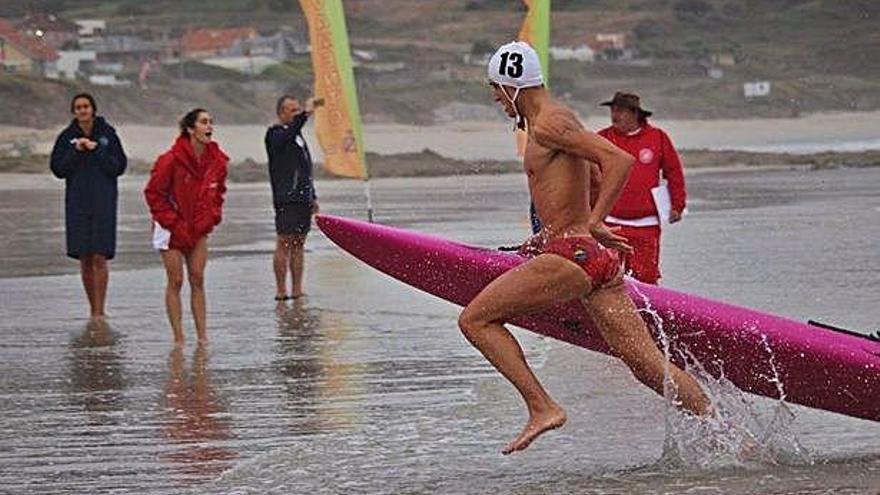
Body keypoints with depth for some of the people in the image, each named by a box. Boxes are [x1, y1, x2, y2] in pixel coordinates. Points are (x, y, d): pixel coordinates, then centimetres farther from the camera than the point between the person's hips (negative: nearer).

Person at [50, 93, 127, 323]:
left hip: (103, 202, -3)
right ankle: (92, 309, 15)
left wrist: (96, 150, -14)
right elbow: (57, 168, 1)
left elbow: (119, 166, -4)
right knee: (84, 259, 5)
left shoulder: (107, 134, 0)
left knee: (99, 258, -9)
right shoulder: (67, 137, 6)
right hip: (77, 202, 3)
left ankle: (100, 311, -8)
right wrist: (75, 151, -12)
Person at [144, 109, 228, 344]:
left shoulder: (217, 160, -3)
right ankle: (178, 338, 0)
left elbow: (218, 191, 14)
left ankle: (202, 336, 4)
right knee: (176, 281, -2)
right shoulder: (172, 160, -19)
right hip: (172, 229, -4)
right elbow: (153, 193, -12)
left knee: (198, 280, 3)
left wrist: (212, 217, -1)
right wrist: (173, 222, -13)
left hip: (199, 230, 5)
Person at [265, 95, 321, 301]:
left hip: (303, 199, 8)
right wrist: (306, 113, -35)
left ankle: (297, 291, 9)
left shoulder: (297, 135, 21)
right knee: (284, 243, -7)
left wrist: (313, 197, 23)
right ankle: (281, 291, -5)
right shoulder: (275, 135, -4)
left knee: (299, 245, 7)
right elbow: (290, 132, -29)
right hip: (286, 200, -8)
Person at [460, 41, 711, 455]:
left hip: (573, 257, -10)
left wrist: (593, 225, -21)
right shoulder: (556, 120, 20)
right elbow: (595, 186, 33)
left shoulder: (548, 125, -10)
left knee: (474, 320, -3)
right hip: (599, 259, 10)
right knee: (647, 364, 5)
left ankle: (542, 408, -7)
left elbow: (620, 160, -21)